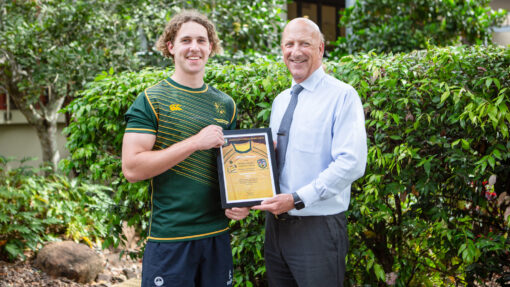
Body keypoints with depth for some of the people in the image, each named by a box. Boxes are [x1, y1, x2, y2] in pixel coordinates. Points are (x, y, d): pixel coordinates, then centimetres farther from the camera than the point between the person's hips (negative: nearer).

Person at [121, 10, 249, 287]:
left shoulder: (225, 104, 10)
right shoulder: (151, 100, -5)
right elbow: (132, 168, -14)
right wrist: (195, 142, -18)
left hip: (217, 234, 5)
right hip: (169, 240, -4)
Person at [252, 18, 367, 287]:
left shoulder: (342, 96, -10)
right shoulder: (280, 101, 14)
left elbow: (351, 163, -19)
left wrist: (297, 199, -21)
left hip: (318, 228, -7)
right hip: (276, 223, 7)